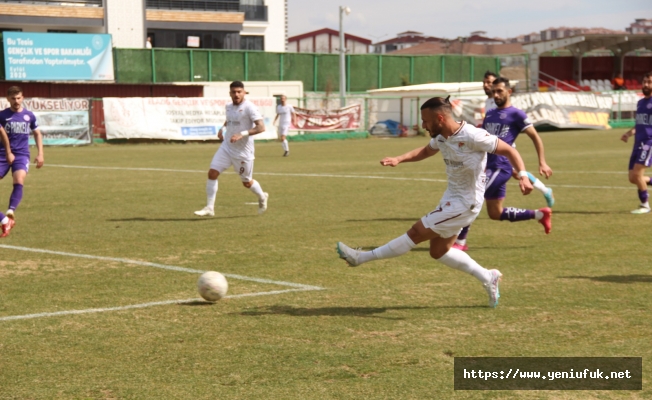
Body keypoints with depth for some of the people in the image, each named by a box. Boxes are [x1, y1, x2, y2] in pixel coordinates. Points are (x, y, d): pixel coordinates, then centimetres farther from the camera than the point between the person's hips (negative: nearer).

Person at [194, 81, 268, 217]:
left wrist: (242, 134, -31)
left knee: (247, 182, 8)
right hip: (227, 147, 6)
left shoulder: (249, 107, -15)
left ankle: (262, 198, 40)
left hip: (243, 151, -6)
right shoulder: (229, 107, 7)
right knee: (212, 173, -9)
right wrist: (222, 128, 11)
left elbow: (261, 127, -23)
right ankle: (209, 208, -2)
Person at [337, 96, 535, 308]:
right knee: (438, 252, 15)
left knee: (417, 232, -5)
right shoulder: (441, 137, 0)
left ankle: (362, 258, 5)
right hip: (451, 198, 9)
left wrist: (523, 176, -32)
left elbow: (509, 150, -18)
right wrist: (399, 159, 6)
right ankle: (488, 278, 25)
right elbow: (425, 151, 22)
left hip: (465, 204, -9)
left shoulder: (472, 136, -24)